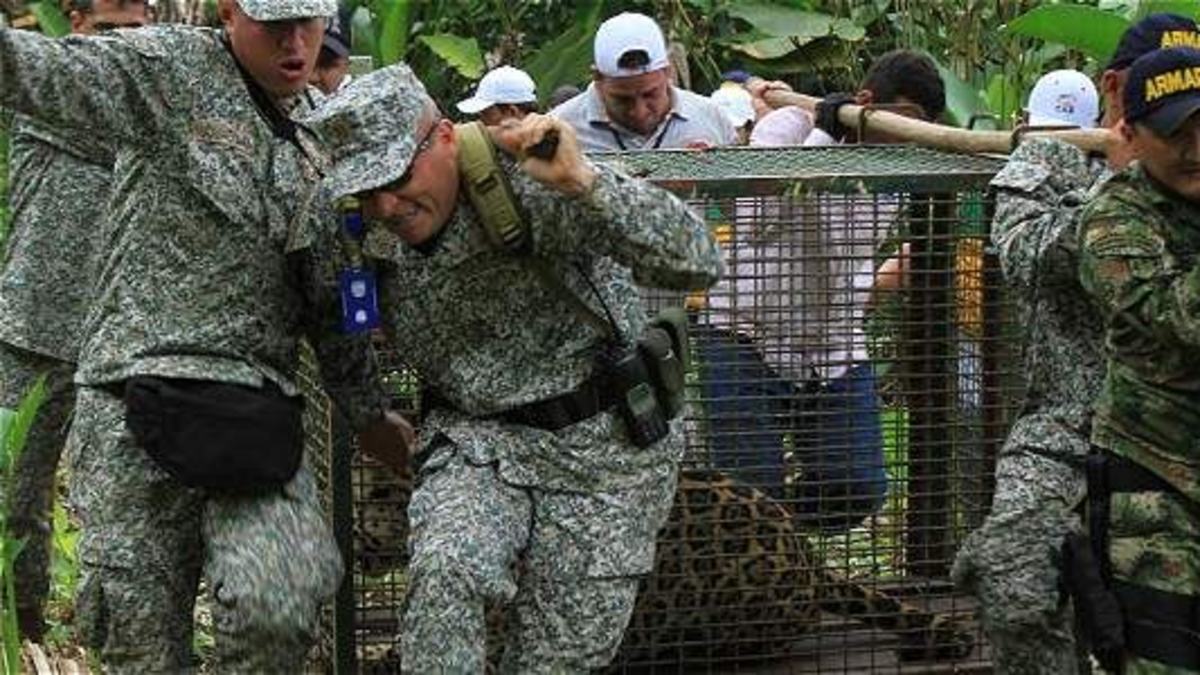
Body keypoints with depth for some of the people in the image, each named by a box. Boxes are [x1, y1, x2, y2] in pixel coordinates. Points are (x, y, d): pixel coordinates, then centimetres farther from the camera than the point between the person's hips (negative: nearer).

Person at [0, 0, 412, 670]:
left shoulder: (316, 143, 16)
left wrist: (371, 412, 29)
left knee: (282, 612, -18)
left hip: (257, 413, 4)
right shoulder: (174, 70, -1)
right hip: (136, 408, -4)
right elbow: (57, 73, -20)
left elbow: (330, 295, 24)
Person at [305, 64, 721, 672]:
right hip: (476, 439, 4)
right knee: (444, 569, -28)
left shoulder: (529, 185, -22)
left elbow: (697, 264, -30)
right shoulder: (377, 245, -1)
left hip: (603, 445, -3)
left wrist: (583, 182, -38)